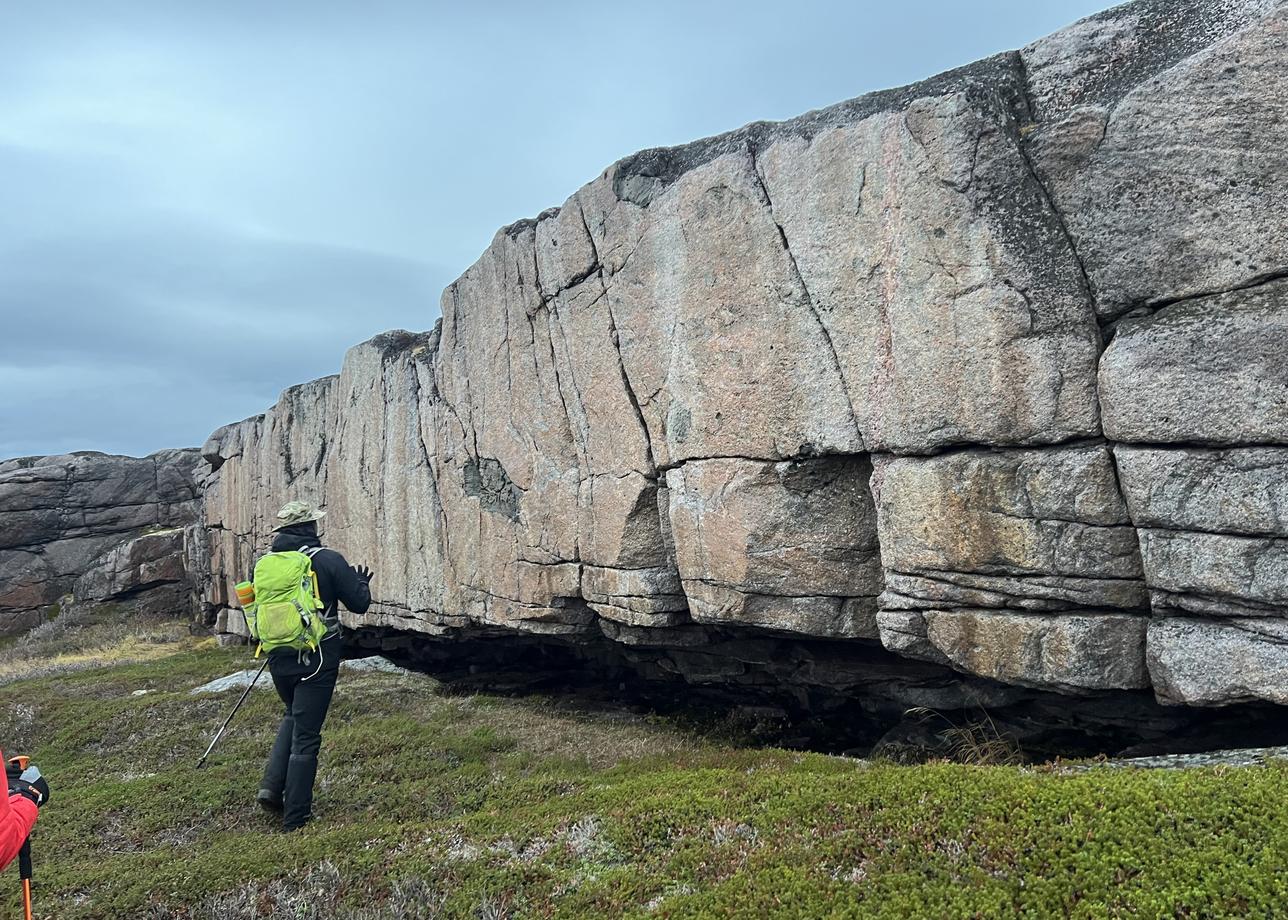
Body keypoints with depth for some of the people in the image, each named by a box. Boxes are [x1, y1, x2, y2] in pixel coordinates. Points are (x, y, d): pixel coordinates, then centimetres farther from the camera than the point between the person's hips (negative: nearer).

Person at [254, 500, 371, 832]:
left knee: (294, 717, 29)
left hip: (279, 659, 5)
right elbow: (359, 603, -9)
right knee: (305, 735, 4)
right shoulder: (327, 560, -12)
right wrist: (362, 583, 12)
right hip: (317, 660, -4)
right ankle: (295, 816, 11)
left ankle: (271, 786, 15)